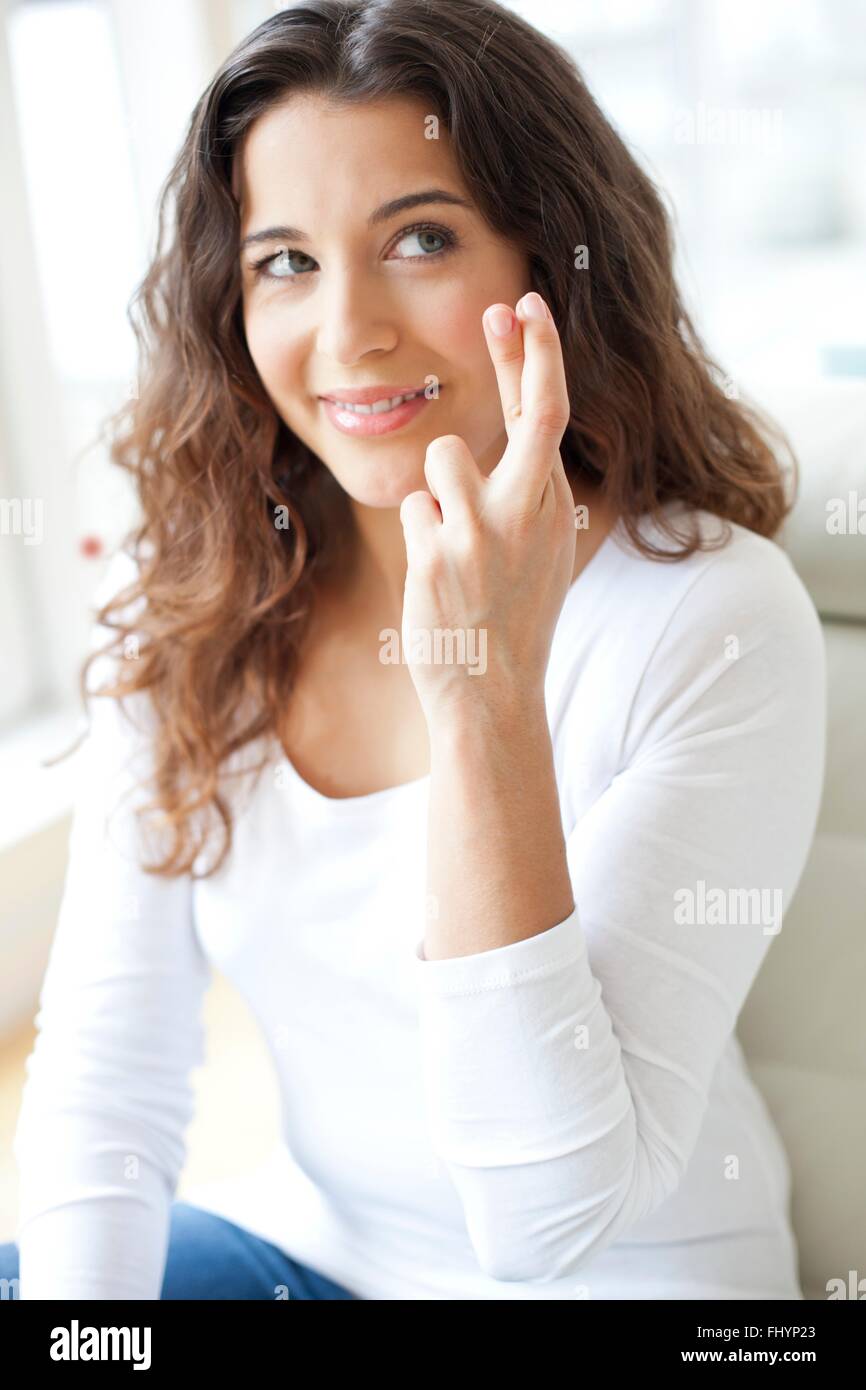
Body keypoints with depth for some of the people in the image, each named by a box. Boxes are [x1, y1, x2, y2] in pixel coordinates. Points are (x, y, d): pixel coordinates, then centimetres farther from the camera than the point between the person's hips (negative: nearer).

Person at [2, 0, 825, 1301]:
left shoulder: (713, 620, -18)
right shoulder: (188, 607, -4)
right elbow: (109, 1072, -4)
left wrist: (486, 699, -30)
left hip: (633, 1271, -3)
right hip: (303, 1241, 3)